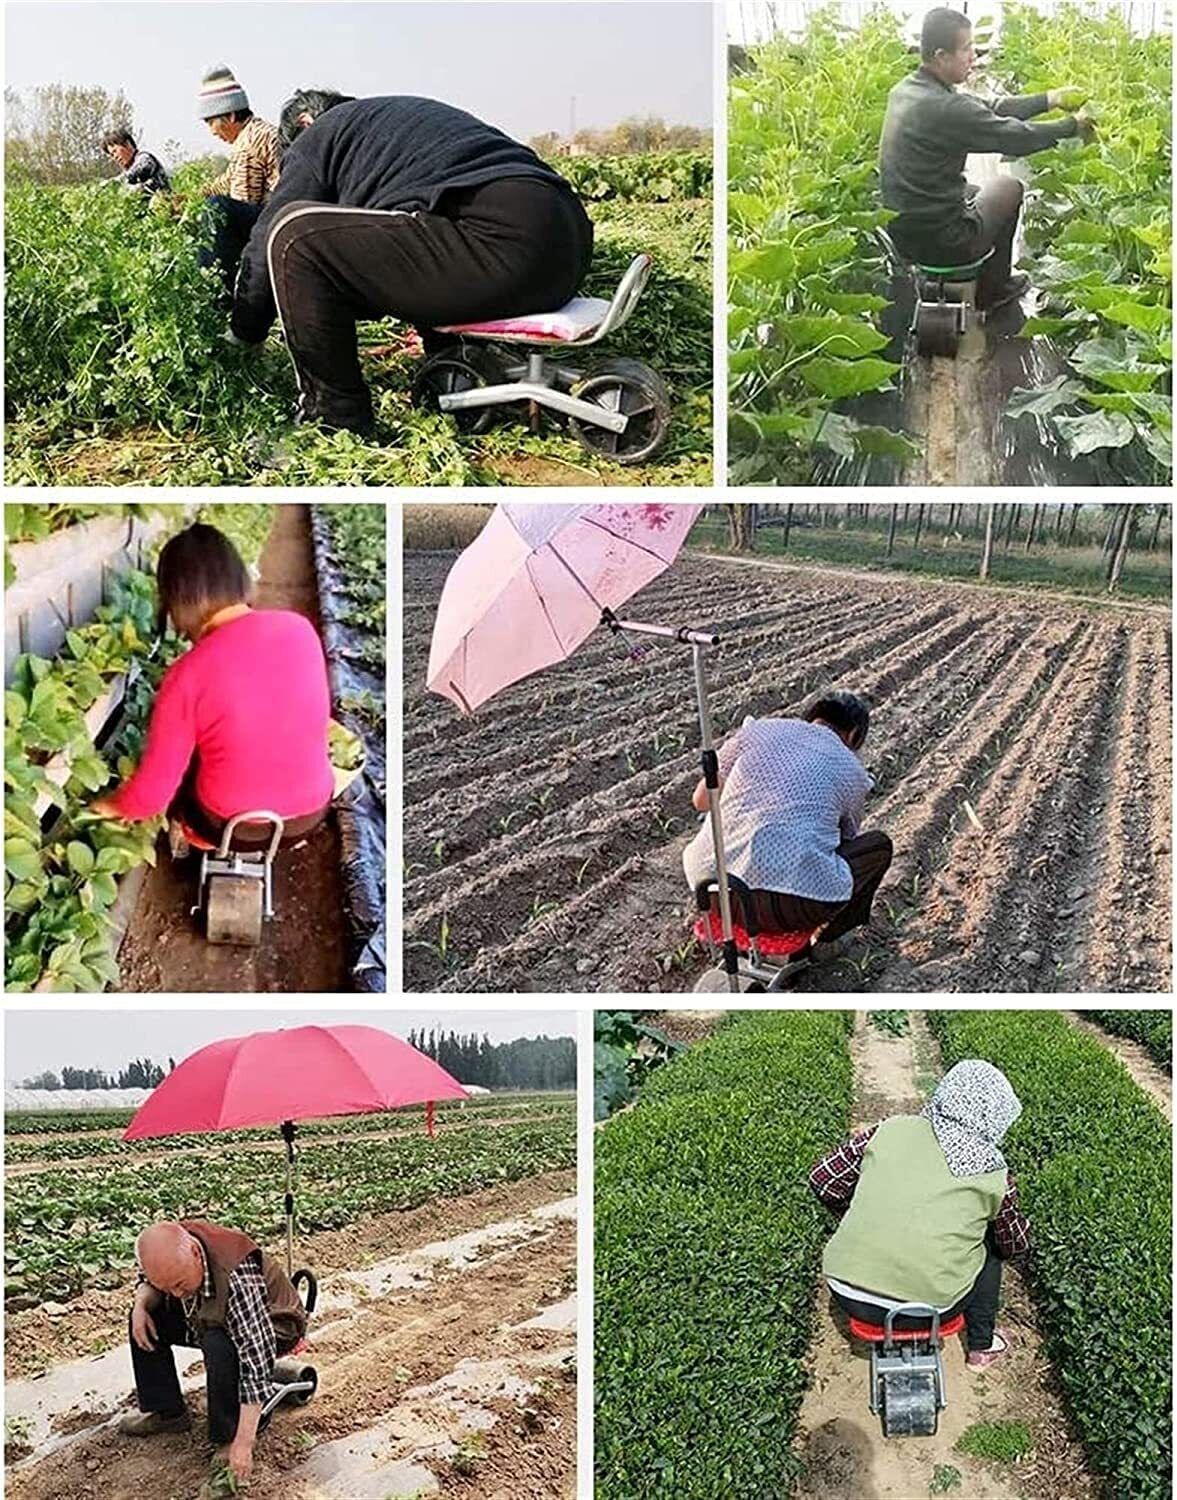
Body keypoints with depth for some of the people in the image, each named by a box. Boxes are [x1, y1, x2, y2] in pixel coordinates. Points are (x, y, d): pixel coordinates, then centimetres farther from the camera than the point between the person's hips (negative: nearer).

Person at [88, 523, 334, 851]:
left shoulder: (187, 676, -24)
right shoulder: (301, 628, -11)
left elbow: (151, 796, -16)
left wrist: (112, 805, 6)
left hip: (234, 825, -4)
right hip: (312, 812, 4)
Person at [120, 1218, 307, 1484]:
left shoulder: (237, 1280, -41)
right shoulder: (170, 1256, -22)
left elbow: (256, 1357, -42)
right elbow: (147, 1282, 4)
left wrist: (243, 1442, -42)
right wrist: (141, 1304, -21)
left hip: (268, 1326, -7)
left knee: (219, 1346, -36)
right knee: (146, 1321, -1)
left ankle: (229, 1435, -12)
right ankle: (166, 1411, 12)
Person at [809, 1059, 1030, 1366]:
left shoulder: (891, 1129, 3)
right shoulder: (993, 1173, -1)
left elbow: (823, 1178, 10)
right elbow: (1015, 1244, 14)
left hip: (847, 1293, 2)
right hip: (929, 1304, -2)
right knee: (991, 1241, 24)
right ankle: (981, 1346, 32)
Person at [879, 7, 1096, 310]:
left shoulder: (905, 89, 1)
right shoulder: (945, 109, -26)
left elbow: (992, 112, 9)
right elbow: (1019, 139, -14)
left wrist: (1050, 100, 10)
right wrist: (1073, 125, 2)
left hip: (898, 232, 8)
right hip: (940, 244, -8)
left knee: (975, 192, 34)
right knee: (1009, 187, 21)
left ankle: (991, 285, 44)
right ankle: (993, 290, 36)